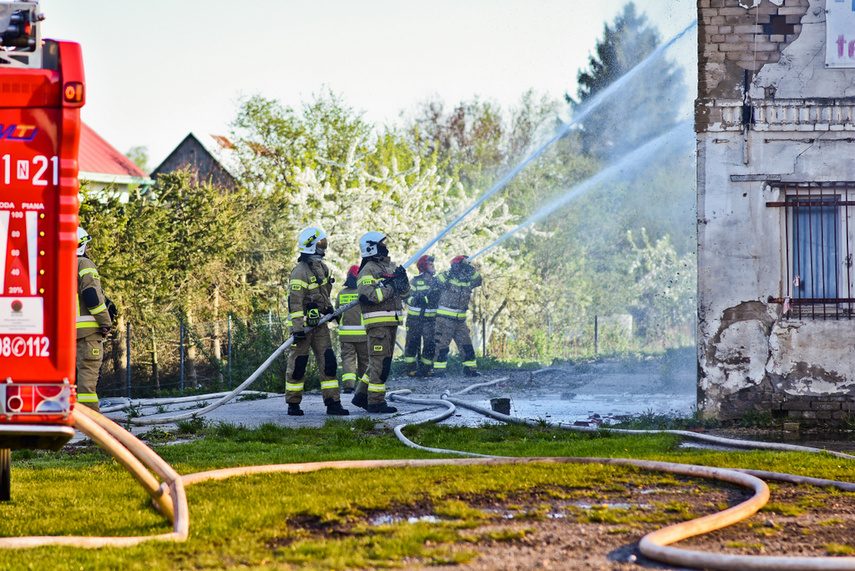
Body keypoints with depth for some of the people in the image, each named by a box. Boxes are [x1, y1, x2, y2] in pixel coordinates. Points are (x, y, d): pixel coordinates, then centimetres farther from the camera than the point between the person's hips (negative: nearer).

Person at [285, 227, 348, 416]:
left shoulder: (321, 267, 11)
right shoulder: (300, 271, -17)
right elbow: (296, 301, -22)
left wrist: (328, 309, 28)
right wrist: (298, 328, -26)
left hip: (319, 323, 8)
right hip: (303, 322, -8)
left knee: (328, 361, 2)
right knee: (298, 363, 0)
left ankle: (333, 403, 1)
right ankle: (293, 404, 10)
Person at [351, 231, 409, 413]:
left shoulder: (390, 267, 18)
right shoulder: (368, 270, -10)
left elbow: (404, 292, 20)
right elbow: (367, 296, -22)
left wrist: (403, 279, -1)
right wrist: (390, 287, -18)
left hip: (391, 321, 9)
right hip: (377, 321, -9)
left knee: (381, 362, 14)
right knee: (380, 361, -10)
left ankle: (361, 395, 22)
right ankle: (375, 402, -8)